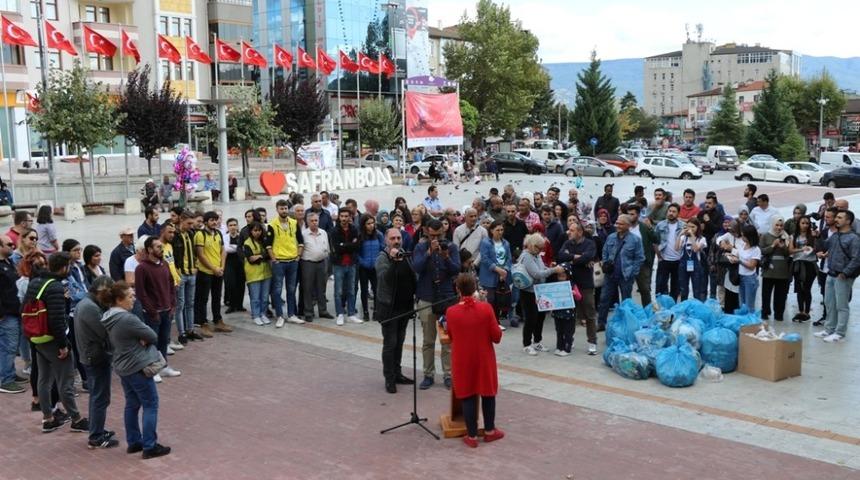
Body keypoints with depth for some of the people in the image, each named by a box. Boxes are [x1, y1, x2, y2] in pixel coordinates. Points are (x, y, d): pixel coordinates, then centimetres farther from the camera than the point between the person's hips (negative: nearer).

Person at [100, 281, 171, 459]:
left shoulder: (109, 318, 4)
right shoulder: (127, 319, -25)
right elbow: (153, 336, -18)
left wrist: (139, 339, -7)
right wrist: (143, 340, 0)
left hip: (123, 367, 9)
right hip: (138, 367, -9)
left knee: (132, 404, 18)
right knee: (150, 405, 1)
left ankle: (133, 442, 26)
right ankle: (149, 447, 3)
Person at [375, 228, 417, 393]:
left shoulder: (404, 256, 9)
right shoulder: (382, 257, -10)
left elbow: (412, 278, 16)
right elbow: (385, 277, -28)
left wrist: (416, 295, 7)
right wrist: (393, 259, -34)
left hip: (404, 307, 6)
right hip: (389, 307, -6)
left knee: (399, 342, 14)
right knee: (390, 344, -1)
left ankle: (397, 373, 24)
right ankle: (389, 379, 7)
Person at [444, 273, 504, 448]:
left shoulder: (451, 312, -13)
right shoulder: (486, 308, -15)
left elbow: (451, 337, 3)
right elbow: (497, 337, -8)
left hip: (463, 360, 0)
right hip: (484, 359, 0)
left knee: (468, 396, 10)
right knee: (488, 393, 17)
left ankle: (472, 436, 16)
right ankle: (489, 431, 30)